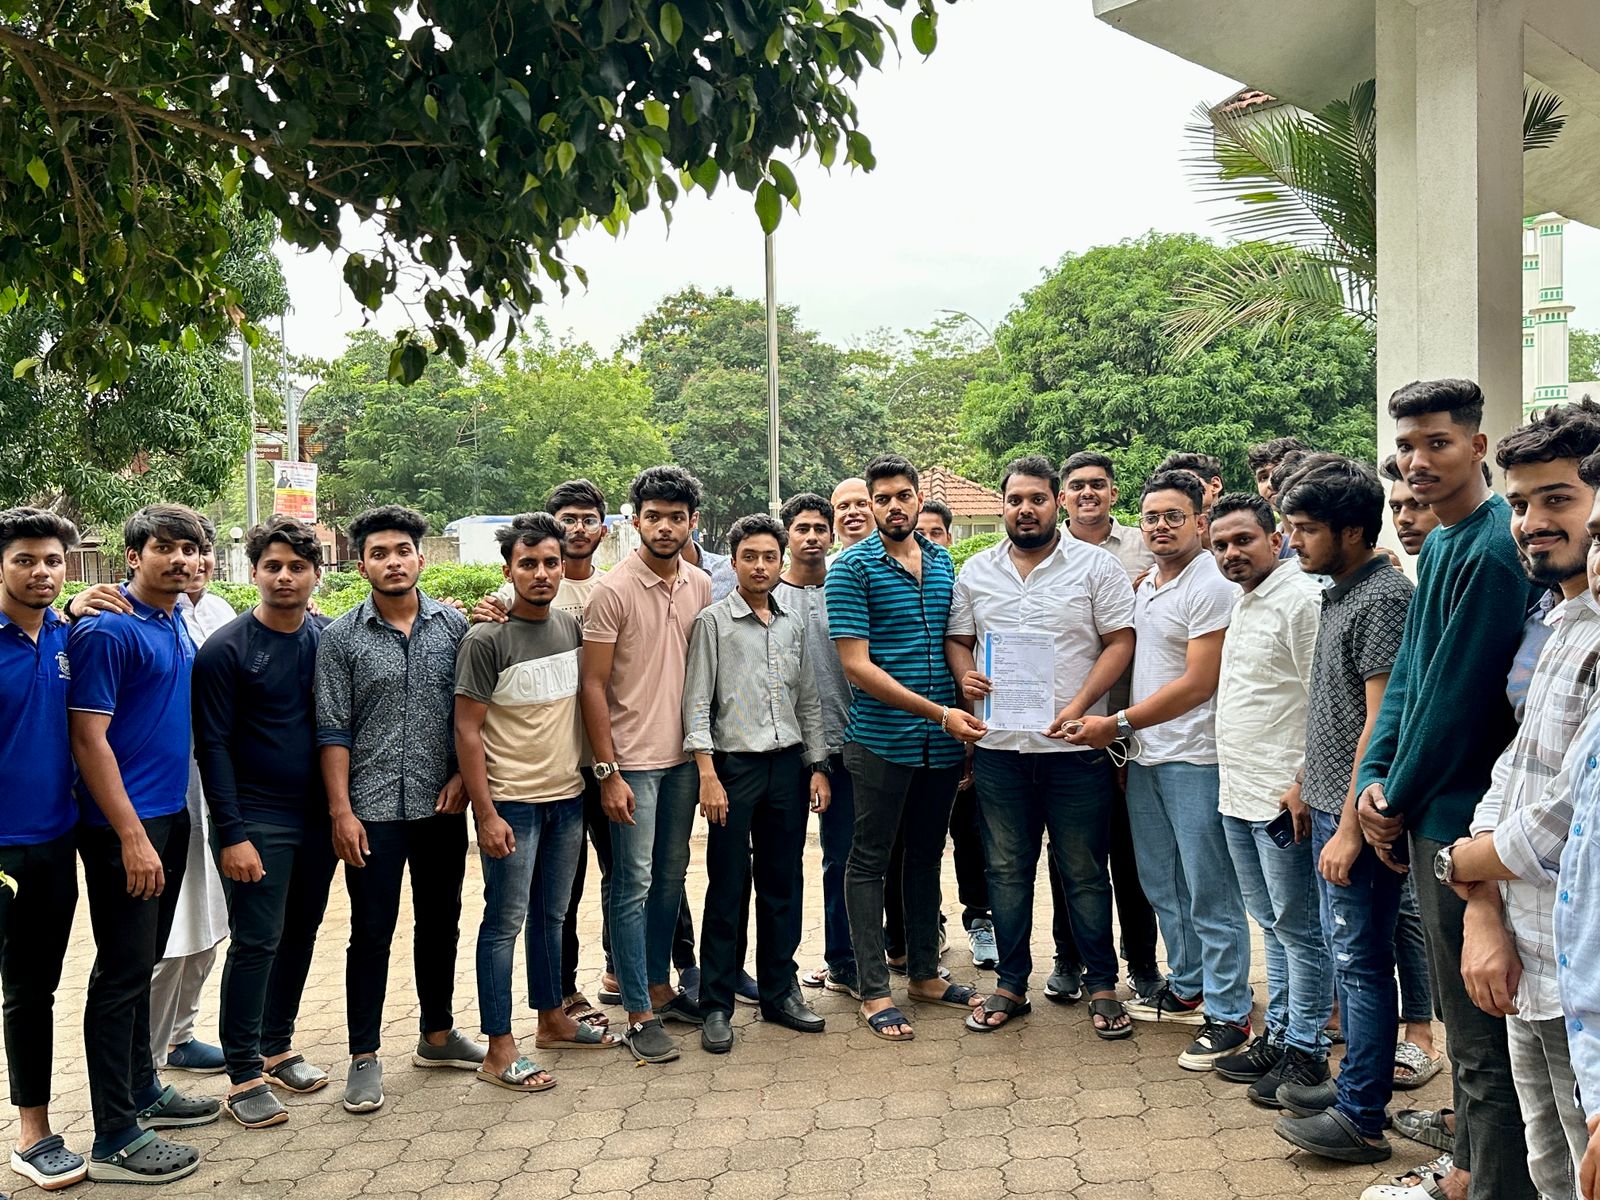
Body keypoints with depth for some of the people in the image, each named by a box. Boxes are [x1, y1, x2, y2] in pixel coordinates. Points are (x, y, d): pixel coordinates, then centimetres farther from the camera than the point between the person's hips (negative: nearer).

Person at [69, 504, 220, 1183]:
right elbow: (89, 738, -19)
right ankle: (115, 1138, 5)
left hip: (169, 815, 8)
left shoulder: (178, 623, 10)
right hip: (124, 825, -8)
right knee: (122, 970, -3)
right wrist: (132, 836, -22)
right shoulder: (107, 629, -15)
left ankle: (141, 1090, 31)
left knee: (142, 962, 18)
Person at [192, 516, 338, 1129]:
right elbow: (214, 746, -10)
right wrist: (232, 833, -14)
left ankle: (278, 1045, 29)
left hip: (318, 817, 5)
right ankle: (244, 1074, 8)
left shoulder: (330, 638, 4)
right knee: (256, 943, -2)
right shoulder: (226, 649, -9)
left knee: (300, 934, 13)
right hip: (257, 820, -5)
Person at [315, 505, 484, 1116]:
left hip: (443, 806, 3)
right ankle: (364, 1057, 15)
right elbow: (333, 732, -4)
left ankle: (437, 1034, 31)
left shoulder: (455, 625, 2)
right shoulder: (341, 637, -3)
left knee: (440, 922, 14)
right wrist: (341, 811, -8)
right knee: (372, 932, 3)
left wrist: (462, 775, -3)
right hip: (372, 810, -3)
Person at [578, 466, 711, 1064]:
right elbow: (592, 685, -11)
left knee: (671, 879, 16)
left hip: (683, 757, 6)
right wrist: (607, 771, -14)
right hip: (632, 761, -6)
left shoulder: (701, 587, 5)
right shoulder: (614, 590, -12)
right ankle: (639, 1016, 8)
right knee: (634, 887, 0)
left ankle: (659, 988, 30)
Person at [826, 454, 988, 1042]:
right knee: (869, 861, 4)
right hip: (882, 740, -5)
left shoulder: (944, 562, 9)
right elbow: (856, 664, -15)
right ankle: (873, 991, 13)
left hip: (943, 740, 6)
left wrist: (965, 713, 6)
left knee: (927, 855, 16)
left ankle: (925, 972, 30)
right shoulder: (852, 568, -9)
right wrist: (939, 712, -17)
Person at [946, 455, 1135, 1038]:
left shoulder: (1096, 565, -1)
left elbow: (1120, 642, -4)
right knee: (1006, 869, 11)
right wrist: (964, 676, -7)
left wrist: (1081, 705, -16)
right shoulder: (976, 571, 10)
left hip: (1074, 746, -3)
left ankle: (1102, 985, 18)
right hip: (999, 745, 3)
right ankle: (1011, 984, 23)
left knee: (1084, 873, 5)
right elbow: (957, 639, 15)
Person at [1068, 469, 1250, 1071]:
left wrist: (1118, 724, -14)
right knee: (1161, 883, 17)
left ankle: (1228, 1014, 8)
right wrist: (1124, 738, 10)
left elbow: (1197, 684, -17)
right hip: (1144, 757, 9)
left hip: (1194, 759, -9)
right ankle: (1186, 988, 33)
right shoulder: (1143, 588, 14)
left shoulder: (1211, 589, -13)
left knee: (1209, 890, -2)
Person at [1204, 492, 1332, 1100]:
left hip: (1281, 797, -9)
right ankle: (1278, 1033, 28)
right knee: (1272, 923, 18)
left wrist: (1304, 784, -20)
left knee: (1298, 928, 1)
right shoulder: (1244, 601, 16)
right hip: (1238, 794, 9)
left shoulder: (1301, 598, -14)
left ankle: (1306, 1050, 12)